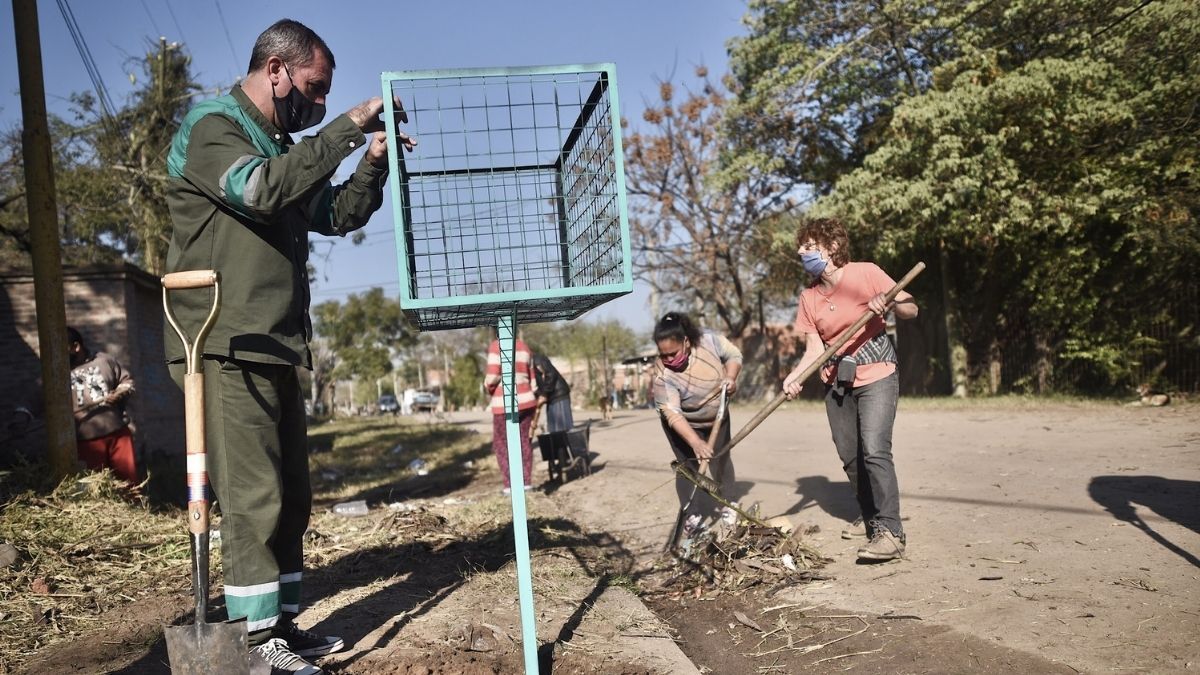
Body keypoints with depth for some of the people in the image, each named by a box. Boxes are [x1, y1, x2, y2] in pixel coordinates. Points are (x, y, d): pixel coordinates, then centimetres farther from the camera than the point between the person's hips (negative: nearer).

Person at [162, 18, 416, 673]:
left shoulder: (278, 146, 22)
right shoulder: (211, 127, -5)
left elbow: (336, 215, 24)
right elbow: (262, 188, -24)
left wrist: (373, 164, 8)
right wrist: (346, 128, -19)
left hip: (276, 349, 9)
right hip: (228, 349, -9)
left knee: (291, 496, 10)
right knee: (254, 497, -9)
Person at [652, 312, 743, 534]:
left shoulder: (709, 340, -28)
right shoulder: (663, 375, -36)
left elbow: (734, 355, -9)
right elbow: (672, 414, -38)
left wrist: (730, 377, -29)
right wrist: (696, 443, -48)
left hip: (717, 416, 3)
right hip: (684, 424, -3)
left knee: (721, 460, 12)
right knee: (689, 466, -5)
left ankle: (726, 506, 28)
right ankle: (691, 516, 6)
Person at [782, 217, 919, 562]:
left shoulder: (866, 274, -9)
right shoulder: (808, 298, 2)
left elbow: (911, 310, -7)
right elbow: (814, 349, -2)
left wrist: (889, 301, -29)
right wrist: (795, 377, -20)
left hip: (876, 377, -5)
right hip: (837, 383, 5)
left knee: (874, 450, -19)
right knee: (850, 458, 8)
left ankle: (891, 532, -14)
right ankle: (873, 523, 24)